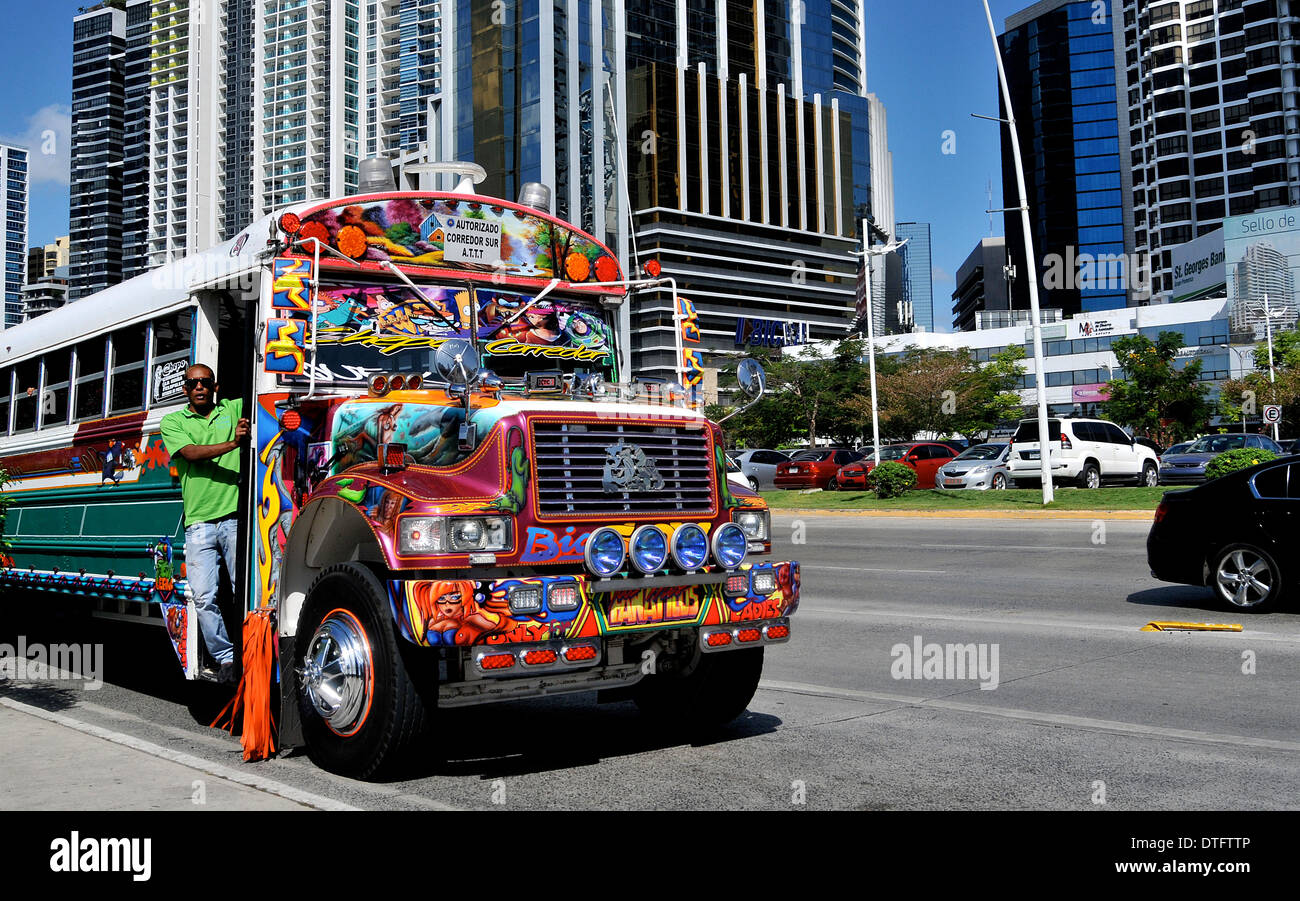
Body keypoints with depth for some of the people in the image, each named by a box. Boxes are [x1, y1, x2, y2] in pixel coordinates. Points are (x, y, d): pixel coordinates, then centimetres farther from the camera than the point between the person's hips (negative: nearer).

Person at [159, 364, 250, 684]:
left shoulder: (234, 410, 15)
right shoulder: (172, 422, 12)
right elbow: (191, 453, -6)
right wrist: (232, 443, -18)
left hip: (236, 518, 0)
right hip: (199, 523, 1)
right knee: (204, 597, -5)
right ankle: (225, 658, 5)